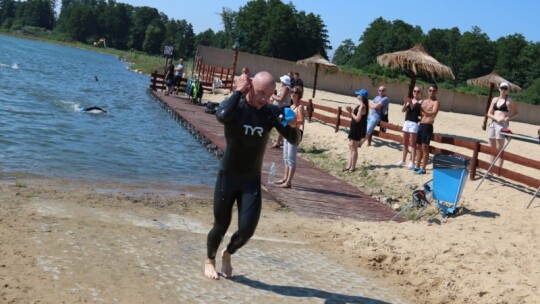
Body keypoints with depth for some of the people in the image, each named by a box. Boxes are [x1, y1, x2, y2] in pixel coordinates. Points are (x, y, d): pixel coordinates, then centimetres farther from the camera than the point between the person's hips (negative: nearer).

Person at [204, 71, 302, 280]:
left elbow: (294, 141, -7)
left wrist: (293, 127, -28)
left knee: (247, 229, -4)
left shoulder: (271, 112, -6)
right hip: (228, 176, -2)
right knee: (221, 226, 8)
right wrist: (239, 91, -29)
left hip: (252, 180, 2)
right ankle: (209, 260, 38)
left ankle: (227, 254, 30)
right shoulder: (235, 106, -14)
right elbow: (222, 116, -39)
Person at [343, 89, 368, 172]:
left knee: (354, 147, -4)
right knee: (350, 146, 12)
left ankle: (353, 167, 3)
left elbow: (357, 119, -22)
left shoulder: (362, 106, -19)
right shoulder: (361, 105, 12)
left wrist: (351, 112, -10)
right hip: (354, 128, 10)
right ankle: (349, 166, 17)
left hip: (358, 129, -10)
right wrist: (351, 111, 0)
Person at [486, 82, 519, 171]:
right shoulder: (495, 99, 13)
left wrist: (509, 118, -12)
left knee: (499, 149, -8)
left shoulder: (509, 101, 0)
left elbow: (516, 113, 6)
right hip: (492, 124, 5)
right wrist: (496, 118, -8)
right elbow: (489, 114, 10)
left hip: (502, 125, -5)